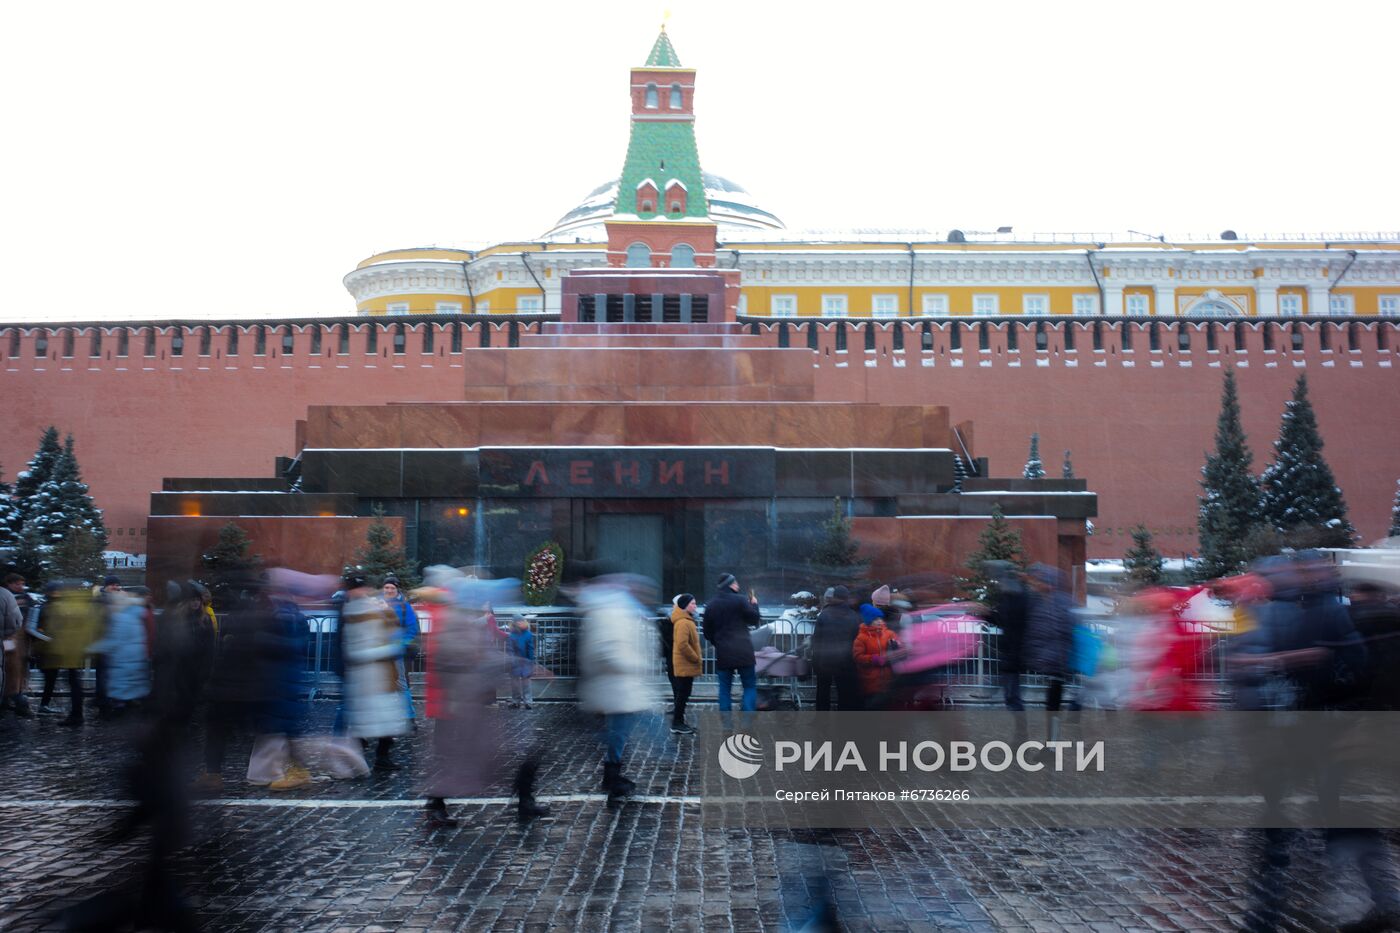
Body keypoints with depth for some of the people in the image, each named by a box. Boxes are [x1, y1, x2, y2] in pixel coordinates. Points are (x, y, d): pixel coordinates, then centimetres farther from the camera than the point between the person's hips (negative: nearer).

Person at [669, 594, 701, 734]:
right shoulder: (683, 623, -19)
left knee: (683, 693, 14)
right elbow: (682, 645, -27)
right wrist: (696, 658, -17)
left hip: (686, 664, 10)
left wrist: (696, 658, 16)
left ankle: (679, 721, 20)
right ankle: (677, 724, 0)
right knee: (683, 693, -5)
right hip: (685, 665, -10)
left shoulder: (687, 621, 14)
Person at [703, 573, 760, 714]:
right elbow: (755, 620, -1)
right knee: (750, 686, 6)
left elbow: (708, 633, 12)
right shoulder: (739, 600, -6)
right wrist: (754, 605, 15)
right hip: (743, 652, -3)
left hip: (723, 654, 3)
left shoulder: (711, 605, 8)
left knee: (725, 689, 10)